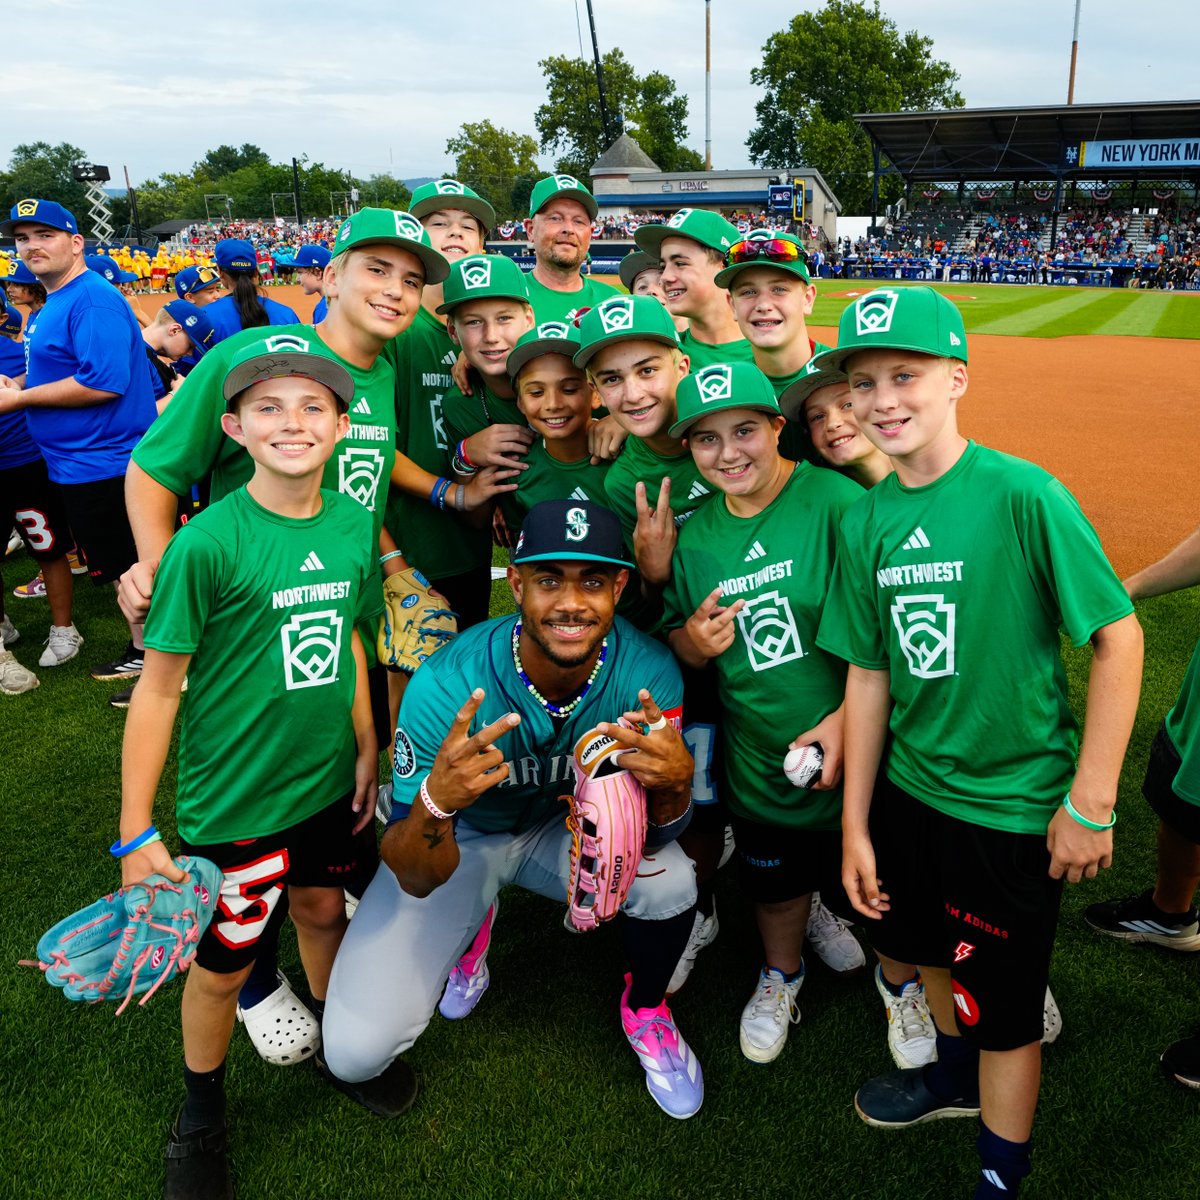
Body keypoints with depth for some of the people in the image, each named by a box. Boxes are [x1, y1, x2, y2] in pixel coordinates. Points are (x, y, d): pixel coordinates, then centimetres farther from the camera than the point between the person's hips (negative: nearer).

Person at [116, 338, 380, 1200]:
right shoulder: (206, 544, -21)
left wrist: (366, 751, 12)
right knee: (223, 962, 13)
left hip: (328, 781, 4)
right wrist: (135, 834, -13)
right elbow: (159, 685, -15)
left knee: (324, 909, 23)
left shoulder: (355, 524, -4)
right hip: (233, 799, -4)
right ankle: (202, 1112, 41)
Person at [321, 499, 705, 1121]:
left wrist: (673, 785, -40)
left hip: (564, 824, 2)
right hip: (462, 837, -2)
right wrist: (436, 802, -49)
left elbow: (645, 842, -17)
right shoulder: (447, 686, -33)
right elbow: (415, 881, -27)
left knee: (669, 881, -27)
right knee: (357, 1051, -13)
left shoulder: (647, 671, -25)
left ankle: (644, 1006, 9)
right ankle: (467, 931, 19)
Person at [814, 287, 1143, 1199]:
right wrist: (855, 824, 4)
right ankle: (958, 1074, 56)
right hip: (908, 787, 6)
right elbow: (869, 676, 1)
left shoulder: (1025, 495, -20)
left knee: (1003, 1007, 12)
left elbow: (1120, 636, -16)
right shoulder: (864, 521, -3)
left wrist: (1091, 802, -15)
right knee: (931, 950, 27)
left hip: (1016, 806, -5)